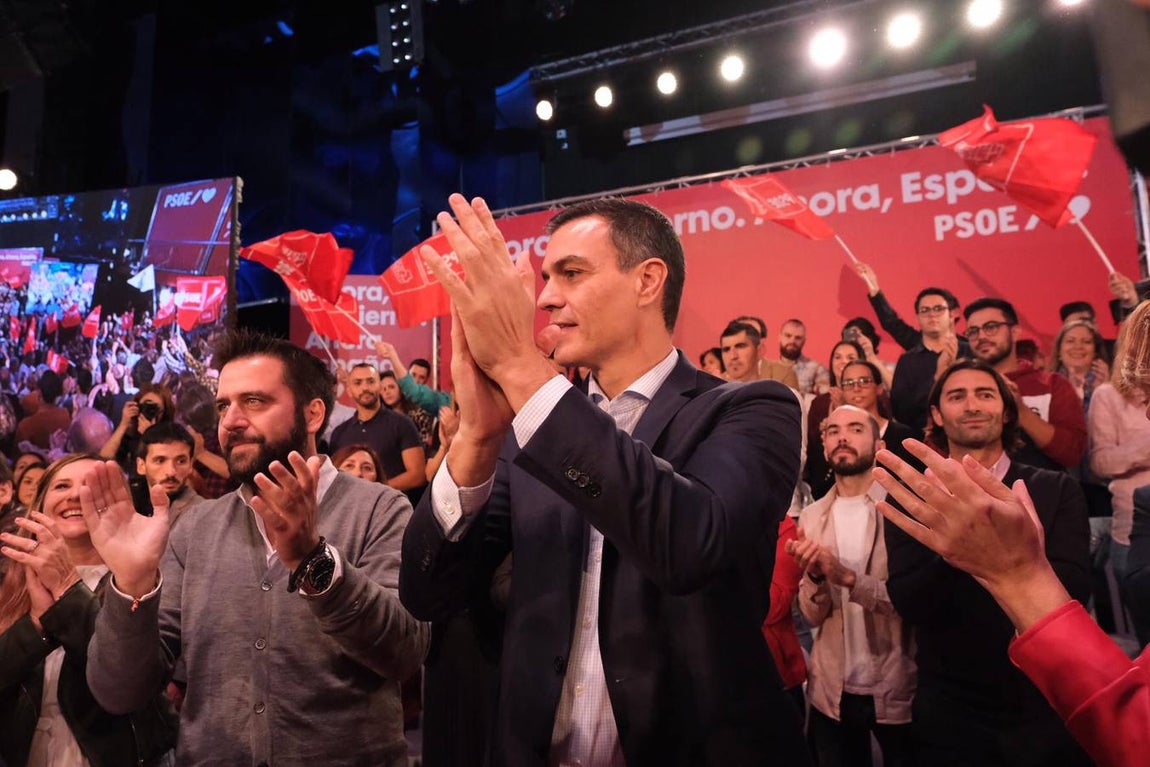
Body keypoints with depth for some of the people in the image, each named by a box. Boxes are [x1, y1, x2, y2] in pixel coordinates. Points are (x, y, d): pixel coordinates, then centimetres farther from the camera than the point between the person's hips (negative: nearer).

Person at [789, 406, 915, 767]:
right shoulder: (811, 515, 0)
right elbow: (813, 615, -1)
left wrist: (848, 577, -28)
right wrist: (814, 578, -21)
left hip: (896, 690, -3)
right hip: (832, 692, 3)